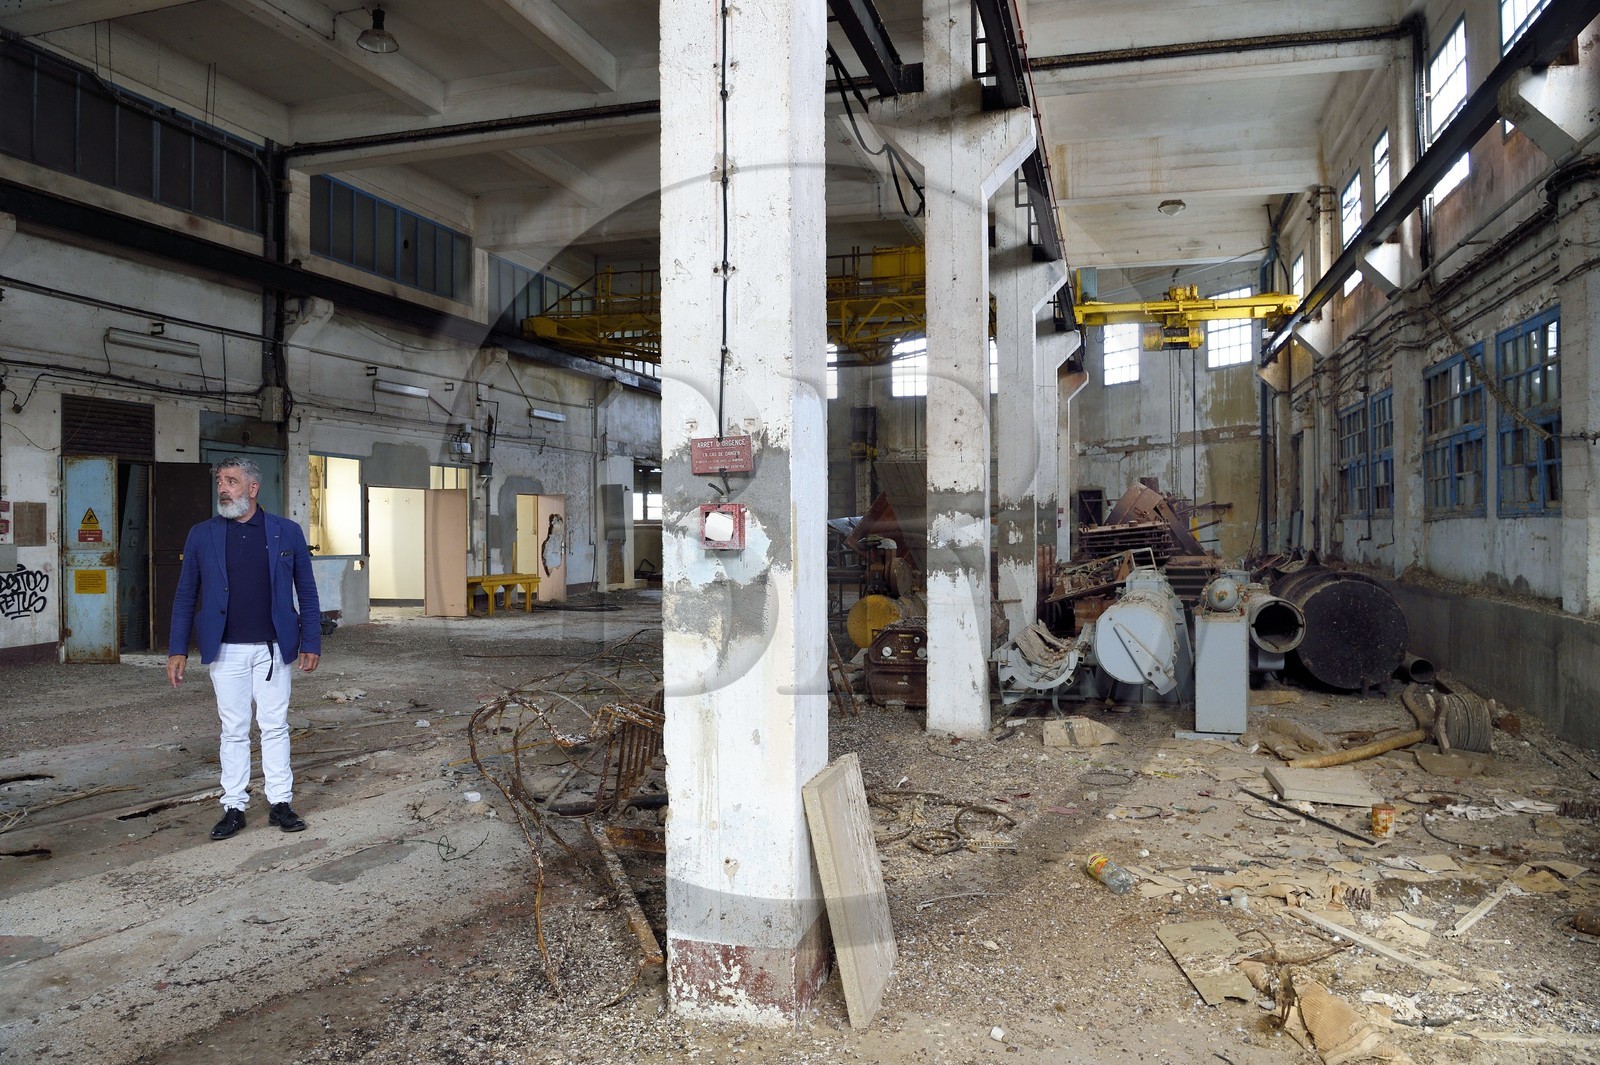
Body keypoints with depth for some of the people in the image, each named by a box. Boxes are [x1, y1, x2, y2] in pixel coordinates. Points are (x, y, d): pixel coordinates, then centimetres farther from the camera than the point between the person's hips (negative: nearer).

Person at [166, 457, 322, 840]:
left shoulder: (287, 532, 1)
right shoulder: (202, 535, 4)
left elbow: (306, 591, 4)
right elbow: (185, 596, 6)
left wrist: (311, 643, -1)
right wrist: (177, 649, 0)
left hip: (273, 648, 0)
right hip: (226, 650, 1)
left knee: (275, 727, 6)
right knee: (233, 731, 8)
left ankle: (280, 803, 16)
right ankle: (234, 808, 17)